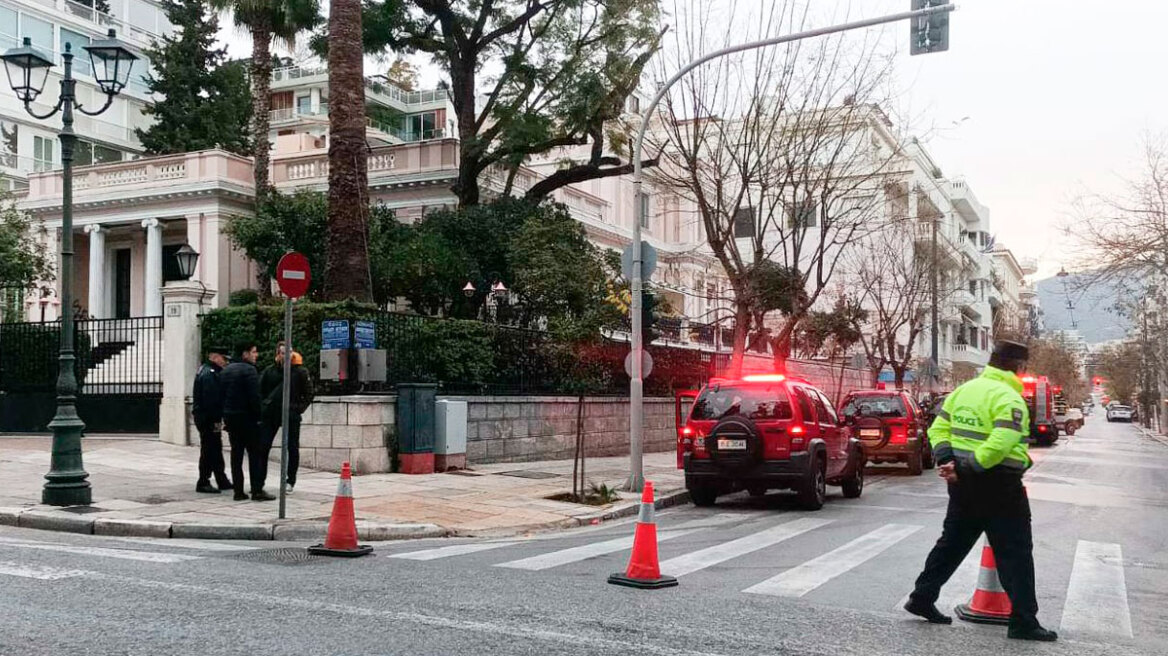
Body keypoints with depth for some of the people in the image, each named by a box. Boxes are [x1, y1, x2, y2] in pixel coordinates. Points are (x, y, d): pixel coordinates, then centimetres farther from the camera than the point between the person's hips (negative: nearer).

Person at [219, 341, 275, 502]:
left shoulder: (226, 371, 13)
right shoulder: (249, 370, -13)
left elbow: (221, 395, 15)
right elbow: (254, 397, -18)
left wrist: (224, 416, 16)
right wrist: (258, 416, -11)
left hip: (230, 416, 8)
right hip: (246, 417, -8)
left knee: (236, 454, 9)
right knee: (256, 453, -3)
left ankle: (239, 491, 7)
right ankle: (257, 490, -6)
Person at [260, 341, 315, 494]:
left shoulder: (300, 372, -2)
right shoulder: (269, 371, 5)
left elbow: (308, 394, 2)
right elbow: (260, 391, 13)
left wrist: (299, 408, -6)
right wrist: (263, 407, 2)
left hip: (291, 415, -2)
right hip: (270, 413, 2)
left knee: (292, 448, 5)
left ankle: (290, 481, 16)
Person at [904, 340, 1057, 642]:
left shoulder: (964, 390, 10)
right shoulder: (1009, 398, -15)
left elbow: (938, 428, 9)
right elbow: (1001, 444, -28)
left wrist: (947, 460, -1)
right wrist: (972, 466, -20)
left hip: (963, 481, 8)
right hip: (999, 484, -8)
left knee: (952, 542, 18)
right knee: (1015, 553, 2)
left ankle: (922, 597, 22)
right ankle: (1023, 621, 6)